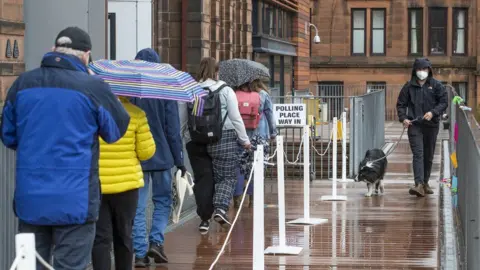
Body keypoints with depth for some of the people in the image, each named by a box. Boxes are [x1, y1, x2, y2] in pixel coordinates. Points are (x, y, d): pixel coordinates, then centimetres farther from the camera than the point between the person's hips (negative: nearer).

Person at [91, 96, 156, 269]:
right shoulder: (136, 114, -8)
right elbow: (147, 152, -4)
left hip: (93, 185, -1)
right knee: (123, 236, 16)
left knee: (100, 238, 2)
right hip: (126, 184, 1)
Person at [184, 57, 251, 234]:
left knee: (202, 178, 8)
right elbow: (235, 118, -2)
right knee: (226, 176, 5)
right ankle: (220, 208, -16)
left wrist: (184, 139, 14)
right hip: (223, 138, -3)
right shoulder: (225, 90, -3)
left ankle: (204, 218, 8)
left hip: (195, 140, 3)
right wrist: (244, 140, 6)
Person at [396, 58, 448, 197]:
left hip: (431, 125, 1)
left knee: (429, 155, 11)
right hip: (414, 125, -1)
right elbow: (401, 104, 8)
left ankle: (425, 182, 25)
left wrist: (433, 112, -15)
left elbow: (444, 102, 1)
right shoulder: (409, 86, 5)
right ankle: (419, 185, -24)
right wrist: (403, 118, -8)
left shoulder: (436, 85, 4)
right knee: (418, 154, -14)